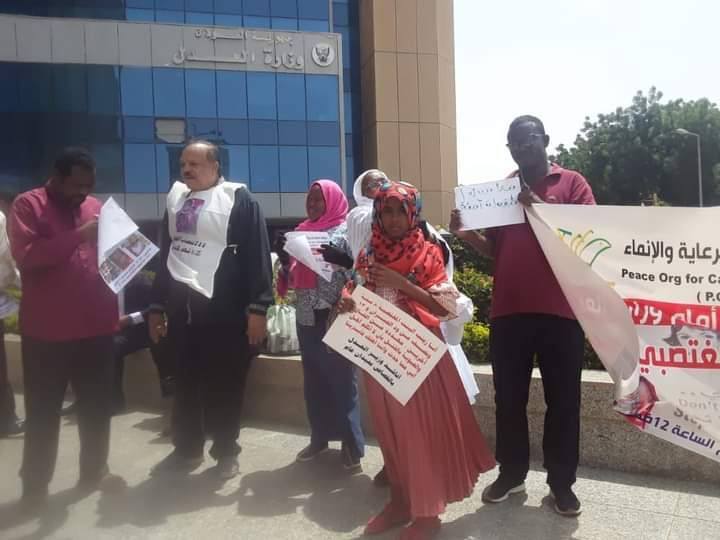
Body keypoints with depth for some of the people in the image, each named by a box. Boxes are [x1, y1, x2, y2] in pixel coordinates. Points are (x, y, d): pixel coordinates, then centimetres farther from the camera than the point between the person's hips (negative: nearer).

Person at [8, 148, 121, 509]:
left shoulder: (95, 207, 11)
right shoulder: (27, 205, -4)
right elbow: (24, 255, -17)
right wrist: (78, 236, -22)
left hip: (96, 327, 5)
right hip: (47, 332, -4)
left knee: (96, 406, 15)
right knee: (43, 411, 8)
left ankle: (94, 471, 31)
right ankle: (35, 485, 24)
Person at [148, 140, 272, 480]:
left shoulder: (238, 199, -5)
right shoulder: (176, 199, 15)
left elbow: (257, 256, -10)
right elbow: (165, 254, 19)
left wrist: (257, 308, -15)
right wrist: (157, 306, 17)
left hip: (224, 308, -6)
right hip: (181, 306, 6)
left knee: (225, 384, 5)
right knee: (184, 382, 14)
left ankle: (226, 450, 22)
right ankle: (187, 448, 30)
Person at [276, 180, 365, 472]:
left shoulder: (344, 233, -4)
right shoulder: (302, 231, 14)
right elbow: (293, 278, 16)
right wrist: (286, 262, -3)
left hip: (335, 319, -6)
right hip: (306, 319, 6)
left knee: (342, 382, 0)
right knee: (314, 382, 12)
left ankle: (352, 445, 9)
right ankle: (319, 438, 25)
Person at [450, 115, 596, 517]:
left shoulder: (572, 183, 5)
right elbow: (494, 249, 15)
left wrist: (541, 208, -18)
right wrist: (465, 233, -5)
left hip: (559, 310, -3)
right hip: (508, 310, 3)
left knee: (563, 400, 7)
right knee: (509, 398, 11)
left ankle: (562, 482, 21)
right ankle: (512, 474, 26)